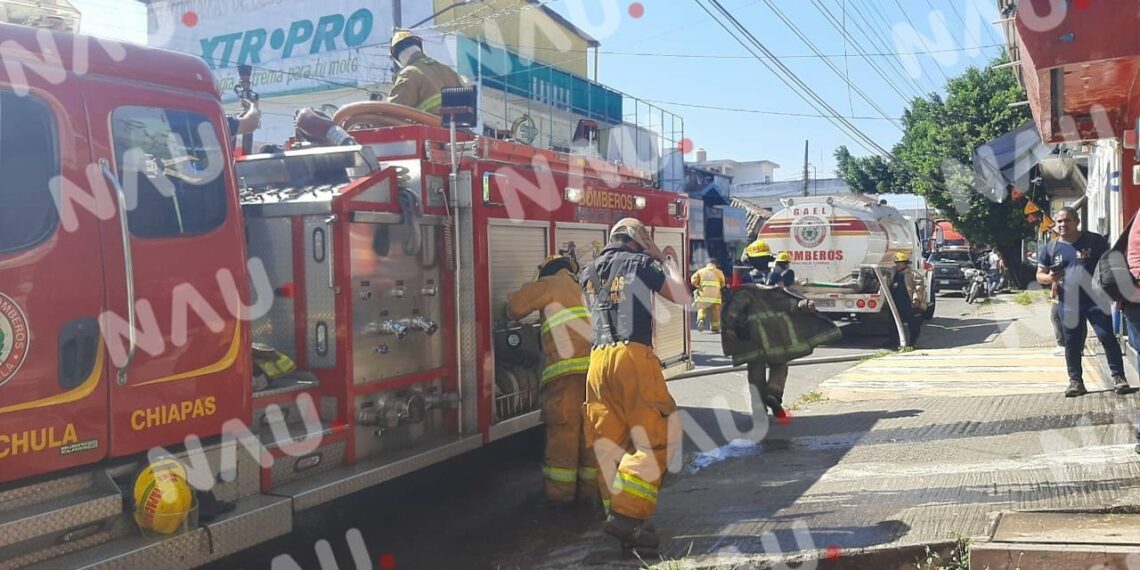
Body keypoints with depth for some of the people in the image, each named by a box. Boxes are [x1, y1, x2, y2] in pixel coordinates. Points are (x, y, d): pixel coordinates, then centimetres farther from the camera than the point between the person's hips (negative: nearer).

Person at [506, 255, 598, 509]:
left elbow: (516, 304, 4)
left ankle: (560, 493, 5)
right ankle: (589, 488, 17)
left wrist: (511, 316, 25)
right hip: (597, 366, 6)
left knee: (563, 430, 1)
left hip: (568, 367, -6)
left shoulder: (551, 284, 8)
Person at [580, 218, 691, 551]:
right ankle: (628, 515, -13)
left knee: (609, 445, 9)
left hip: (598, 359, 7)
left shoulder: (589, 272, 20)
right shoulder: (640, 263, 5)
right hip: (632, 356, -6)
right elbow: (683, 297, 8)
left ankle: (618, 514, 10)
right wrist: (665, 261, 21)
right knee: (657, 438, -4)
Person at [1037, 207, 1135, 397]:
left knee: (1107, 337, -3)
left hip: (1096, 299, -2)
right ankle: (1076, 381, 15)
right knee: (1072, 343, 6)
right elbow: (1040, 275, 8)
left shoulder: (1095, 240, -1)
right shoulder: (1050, 248, 4)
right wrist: (1050, 278, -15)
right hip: (1068, 303, 2)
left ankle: (1118, 377, 5)